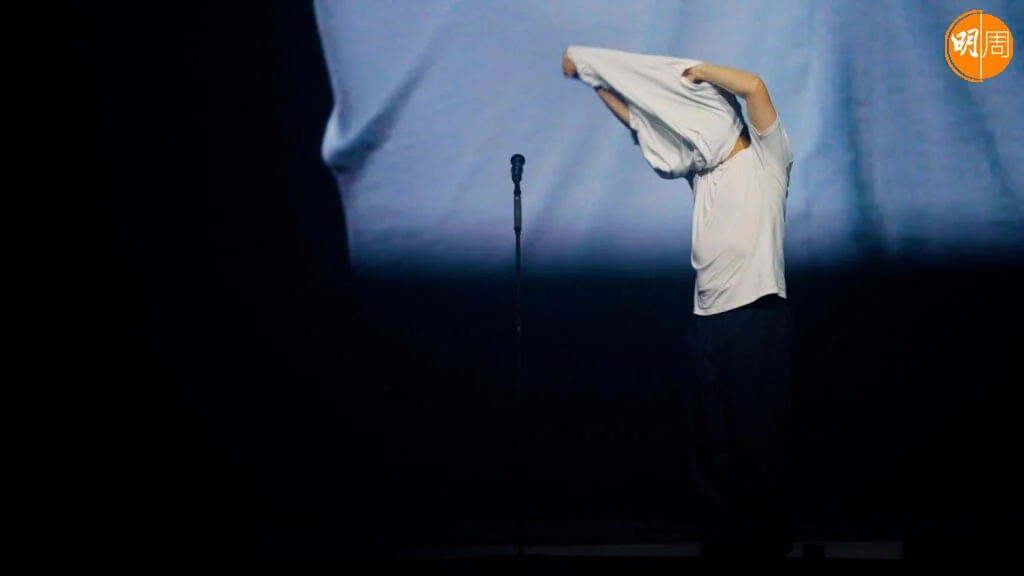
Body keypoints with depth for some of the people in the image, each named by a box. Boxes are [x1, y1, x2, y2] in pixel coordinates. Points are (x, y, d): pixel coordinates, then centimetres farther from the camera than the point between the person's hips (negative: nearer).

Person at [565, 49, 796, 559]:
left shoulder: (766, 158, 4)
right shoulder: (700, 168, 20)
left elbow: (754, 87, -12)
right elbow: (636, 119, 24)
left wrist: (699, 71, 1)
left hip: (759, 316, -6)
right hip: (710, 320, 6)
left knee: (760, 438, -3)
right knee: (710, 441, 7)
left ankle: (768, 542, 3)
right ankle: (721, 539, 14)